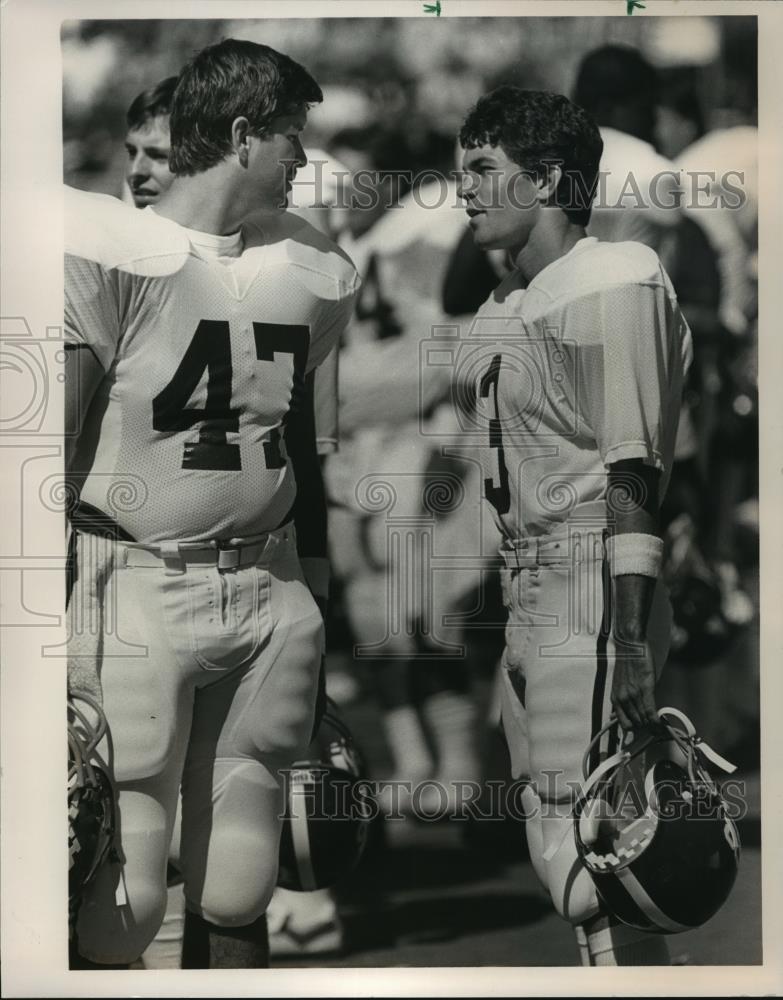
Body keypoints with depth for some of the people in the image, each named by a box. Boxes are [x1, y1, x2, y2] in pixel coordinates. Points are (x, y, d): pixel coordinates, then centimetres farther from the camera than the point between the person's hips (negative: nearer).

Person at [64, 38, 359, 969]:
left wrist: (315, 595, 20)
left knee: (236, 893, 9)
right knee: (126, 899, -7)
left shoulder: (311, 270, 10)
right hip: (136, 600, -6)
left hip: (270, 591, 6)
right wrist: (43, 648, -13)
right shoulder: (112, 253, -10)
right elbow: (58, 447, -10)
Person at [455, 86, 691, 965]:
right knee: (556, 848, 14)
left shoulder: (612, 285, -12)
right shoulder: (505, 307, 15)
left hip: (593, 592, -10)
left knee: (591, 863, -11)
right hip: (526, 594, 10)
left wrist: (630, 641, -22)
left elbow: (633, 480, -17)